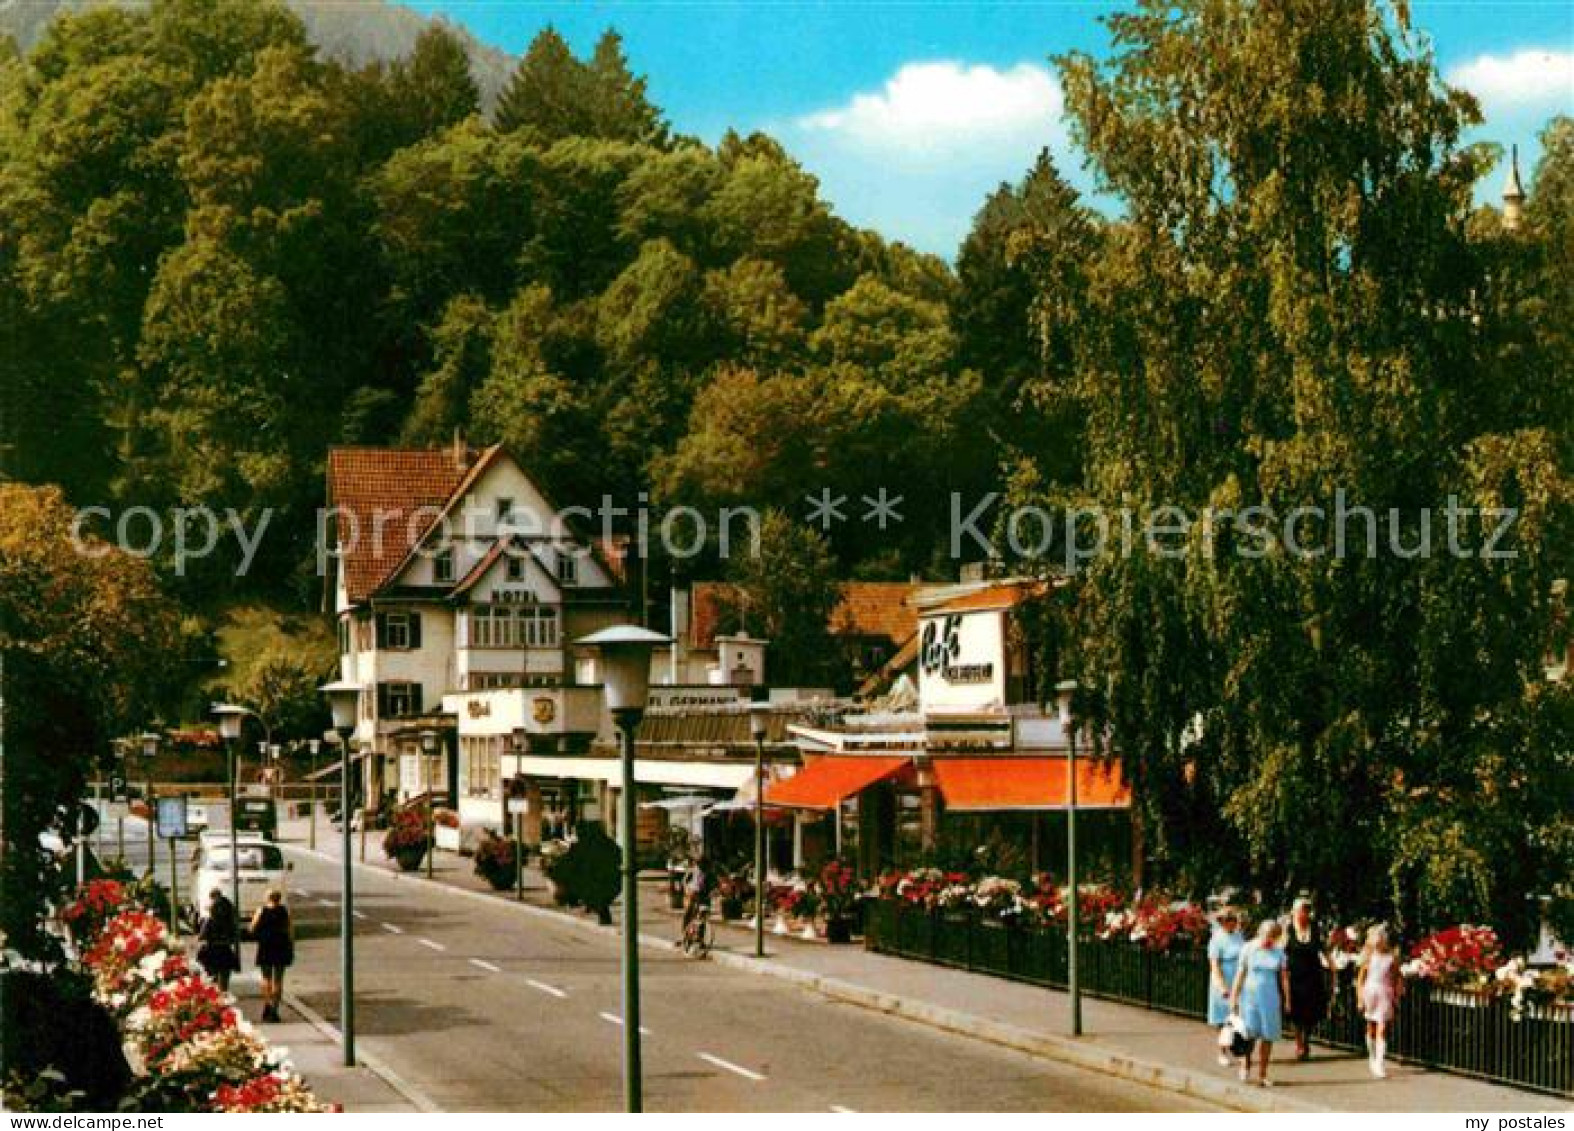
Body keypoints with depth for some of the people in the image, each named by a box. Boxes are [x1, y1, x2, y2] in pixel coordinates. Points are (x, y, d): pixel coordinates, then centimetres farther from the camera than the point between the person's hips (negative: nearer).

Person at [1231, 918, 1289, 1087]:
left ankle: (1262, 1074, 9)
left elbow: (1284, 977, 9)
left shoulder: (1278, 952, 6)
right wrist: (1234, 997, -2)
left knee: (1267, 1036, 1)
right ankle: (1245, 1065, 14)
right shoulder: (1248, 949, -1)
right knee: (1249, 1033, -11)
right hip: (1250, 995, -2)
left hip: (1270, 997, 2)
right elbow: (1240, 974, 0)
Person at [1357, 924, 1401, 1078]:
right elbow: (1360, 979, 4)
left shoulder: (1391, 957, -1)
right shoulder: (1369, 957, 1)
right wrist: (1360, 998, 0)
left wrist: (1396, 996, 1)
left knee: (1382, 1030, -9)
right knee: (1371, 1029, 13)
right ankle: (1372, 1057, 33)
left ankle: (1379, 1063, -13)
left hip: (1386, 995, -1)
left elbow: (1397, 978, 6)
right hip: (1370, 993, 1)